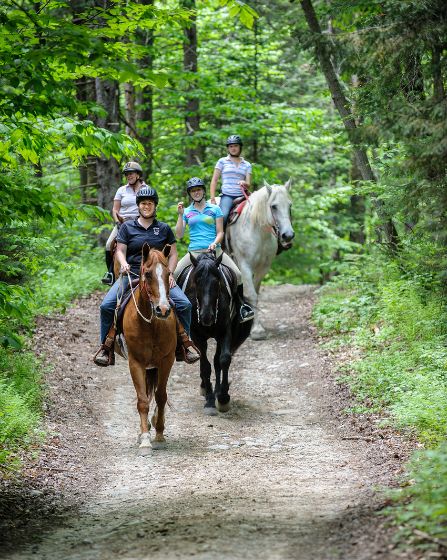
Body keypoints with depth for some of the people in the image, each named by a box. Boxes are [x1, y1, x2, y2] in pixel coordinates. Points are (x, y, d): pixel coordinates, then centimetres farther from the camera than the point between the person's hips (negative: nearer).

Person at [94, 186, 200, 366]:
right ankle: (106, 346, -8)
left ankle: (185, 342, 0)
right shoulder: (127, 227, 9)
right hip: (131, 275, -1)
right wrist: (123, 264, -18)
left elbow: (173, 253, 12)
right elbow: (120, 250, 4)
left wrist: (169, 273, -3)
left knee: (184, 304, -18)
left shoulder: (164, 229, 12)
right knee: (106, 305, -20)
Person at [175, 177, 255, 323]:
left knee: (237, 274, -16)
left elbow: (220, 232, 5)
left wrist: (214, 243, -15)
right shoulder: (187, 212, 10)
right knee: (172, 275, -15)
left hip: (214, 250, -1)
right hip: (194, 252, 1)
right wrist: (180, 215, -6)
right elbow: (179, 234, 3)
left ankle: (242, 305, 1)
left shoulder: (214, 209, 7)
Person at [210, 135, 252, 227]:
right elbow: (214, 181, 7)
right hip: (227, 196, -3)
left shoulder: (247, 165, 16)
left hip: (242, 196, 3)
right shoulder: (222, 161, 10)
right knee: (223, 216, -31)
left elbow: (248, 184, 9)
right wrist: (213, 199, -3)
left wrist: (244, 183, -16)